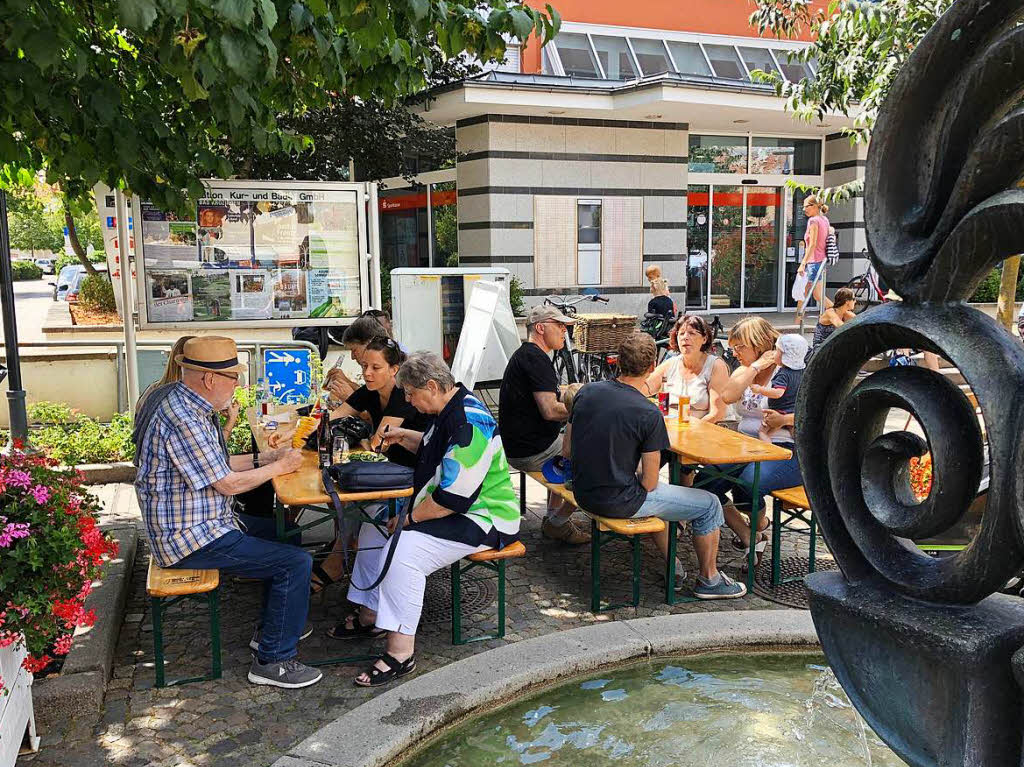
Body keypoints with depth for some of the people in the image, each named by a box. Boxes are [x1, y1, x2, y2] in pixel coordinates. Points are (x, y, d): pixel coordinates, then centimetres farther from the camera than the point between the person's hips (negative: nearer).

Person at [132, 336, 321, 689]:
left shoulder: (184, 404, 7)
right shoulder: (183, 420, -26)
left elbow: (216, 466, 16)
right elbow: (227, 484, -21)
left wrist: (264, 458, 7)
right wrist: (279, 467, -8)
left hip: (203, 522, 11)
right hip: (191, 538, -11)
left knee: (281, 533, 23)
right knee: (295, 563, -14)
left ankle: (270, 629, 33)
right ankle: (273, 660, -1)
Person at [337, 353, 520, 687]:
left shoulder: (469, 424, -26)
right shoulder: (450, 411, 7)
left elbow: (454, 495, -30)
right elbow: (433, 449, 30)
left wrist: (411, 517, -17)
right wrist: (405, 437, 13)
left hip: (481, 520, -11)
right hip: (449, 509, 11)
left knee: (402, 552, -29)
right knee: (376, 524, 14)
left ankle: (401, 653, -19)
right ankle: (369, 615, 25)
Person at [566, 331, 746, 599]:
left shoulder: (587, 391, -2)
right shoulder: (649, 414, -20)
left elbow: (568, 451, 6)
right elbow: (649, 483, -15)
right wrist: (635, 475, 7)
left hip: (583, 493, 7)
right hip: (619, 502, -7)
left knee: (657, 495, 35)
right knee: (709, 505, 10)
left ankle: (674, 570, 40)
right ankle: (708, 580, 28)